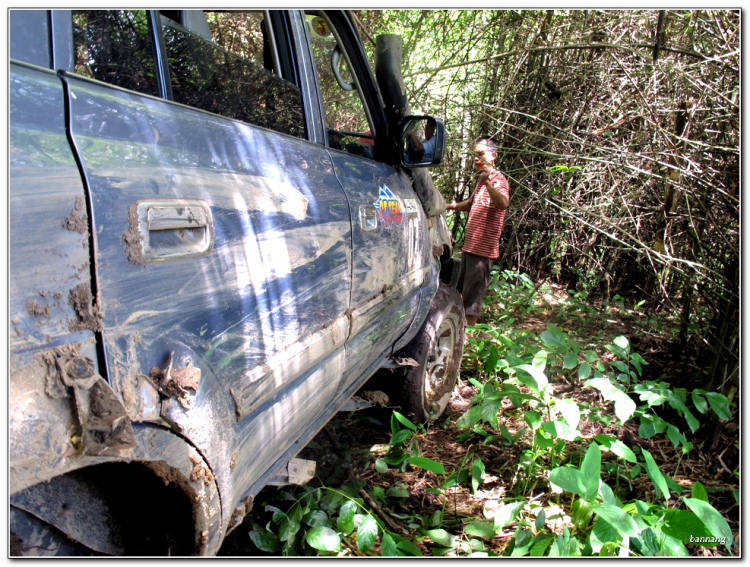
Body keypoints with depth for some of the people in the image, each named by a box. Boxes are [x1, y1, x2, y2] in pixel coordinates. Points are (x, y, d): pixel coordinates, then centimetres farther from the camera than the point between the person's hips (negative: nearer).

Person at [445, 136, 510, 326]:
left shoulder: (498, 179, -14)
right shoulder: (480, 179, 14)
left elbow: (503, 204, -36)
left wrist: (487, 182, -51)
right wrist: (451, 206, 13)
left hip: (483, 249, -10)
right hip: (469, 246, 10)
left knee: (472, 296, -5)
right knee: (460, 291, 20)